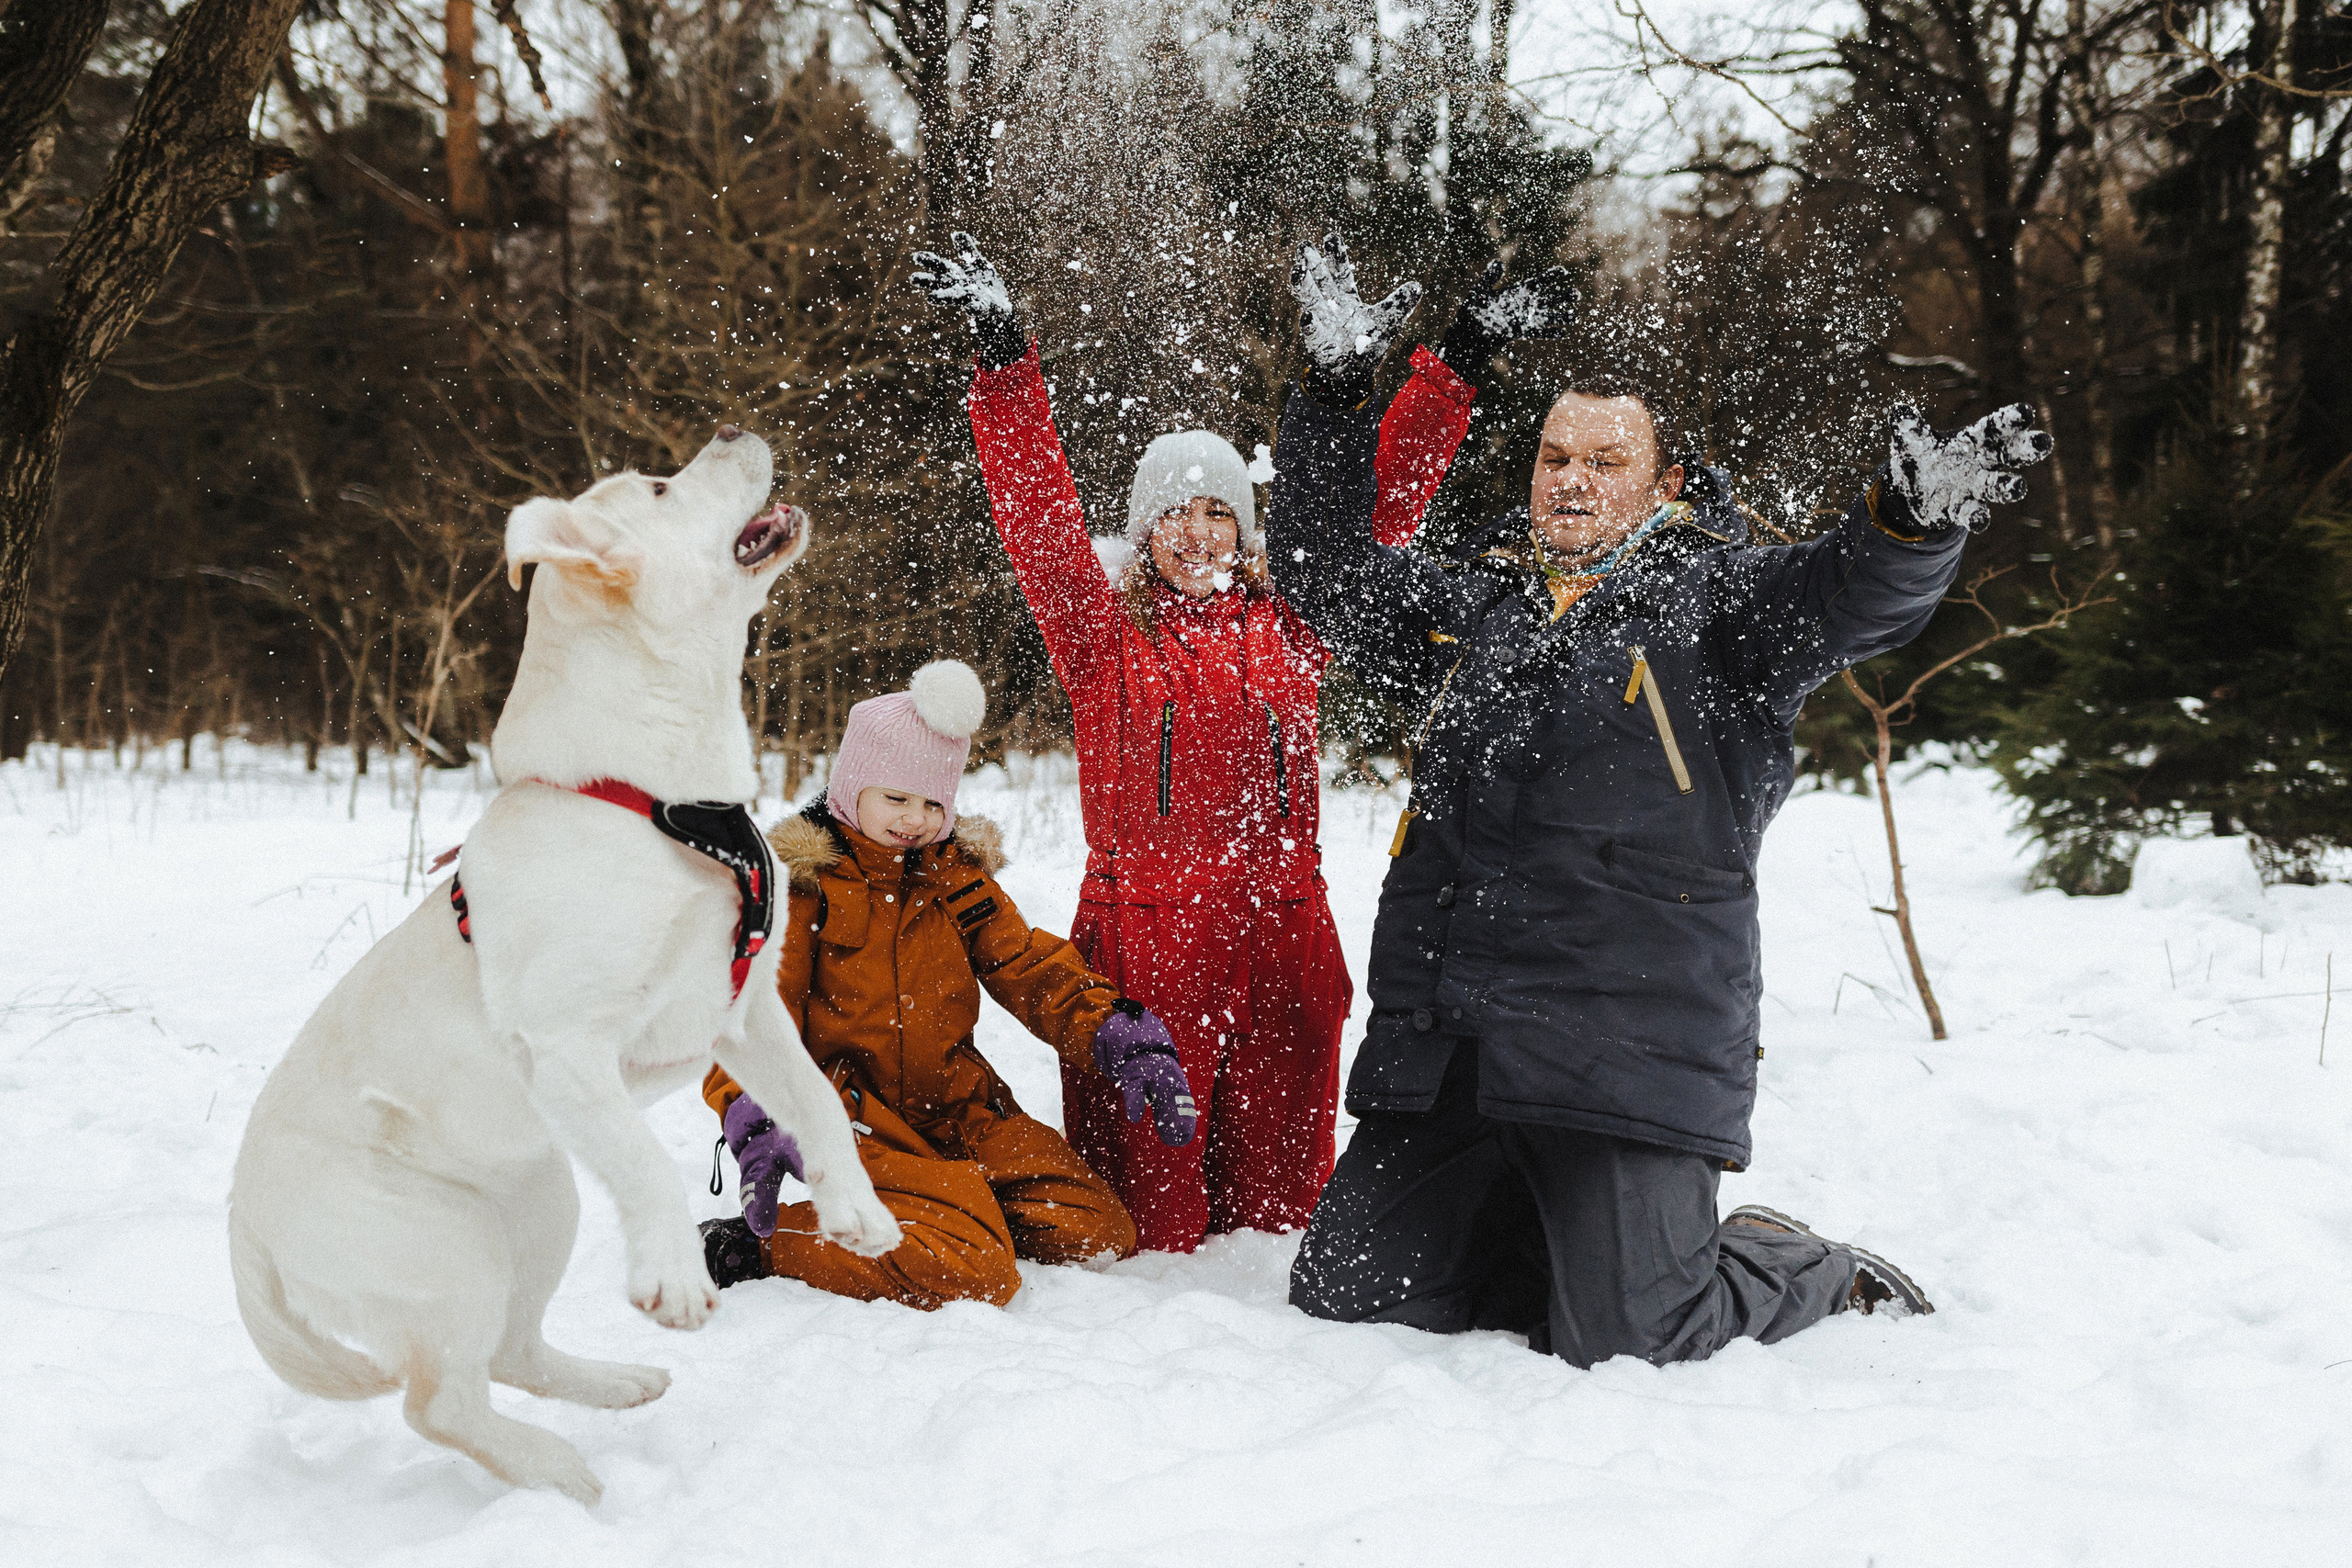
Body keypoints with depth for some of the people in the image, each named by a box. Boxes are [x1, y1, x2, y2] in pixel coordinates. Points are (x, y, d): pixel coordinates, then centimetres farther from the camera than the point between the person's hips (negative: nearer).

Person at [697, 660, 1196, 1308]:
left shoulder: (957, 874, 12)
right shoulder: (799, 880, -6)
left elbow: (1028, 968, 9)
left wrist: (1121, 1040, -9)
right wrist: (757, 1122, -31)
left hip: (959, 1108, 7)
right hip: (858, 1116, -7)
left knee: (1101, 1234, -3)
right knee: (972, 1275, -27)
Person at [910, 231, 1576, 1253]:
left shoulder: (1286, 628, 12)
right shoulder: (1104, 636, 7)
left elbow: (1374, 507, 10)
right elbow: (1039, 514, -3)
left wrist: (1456, 366, 5)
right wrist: (1003, 355, -12)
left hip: (1279, 937, 2)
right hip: (1142, 933, -2)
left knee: (1283, 1186, 9)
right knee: (1150, 1216, 1)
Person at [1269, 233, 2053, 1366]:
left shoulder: (1716, 601, 5)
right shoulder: (1473, 604, 18)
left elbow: (1858, 594, -11)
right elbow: (1327, 571, 28)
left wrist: (1915, 515, -34)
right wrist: (1332, 391, 21)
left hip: (1630, 1047, -5)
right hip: (1440, 1044, 5)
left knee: (1622, 1340, -11)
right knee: (1343, 1291, 6)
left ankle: (1816, 1278, 21)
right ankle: (1566, 1241, 28)